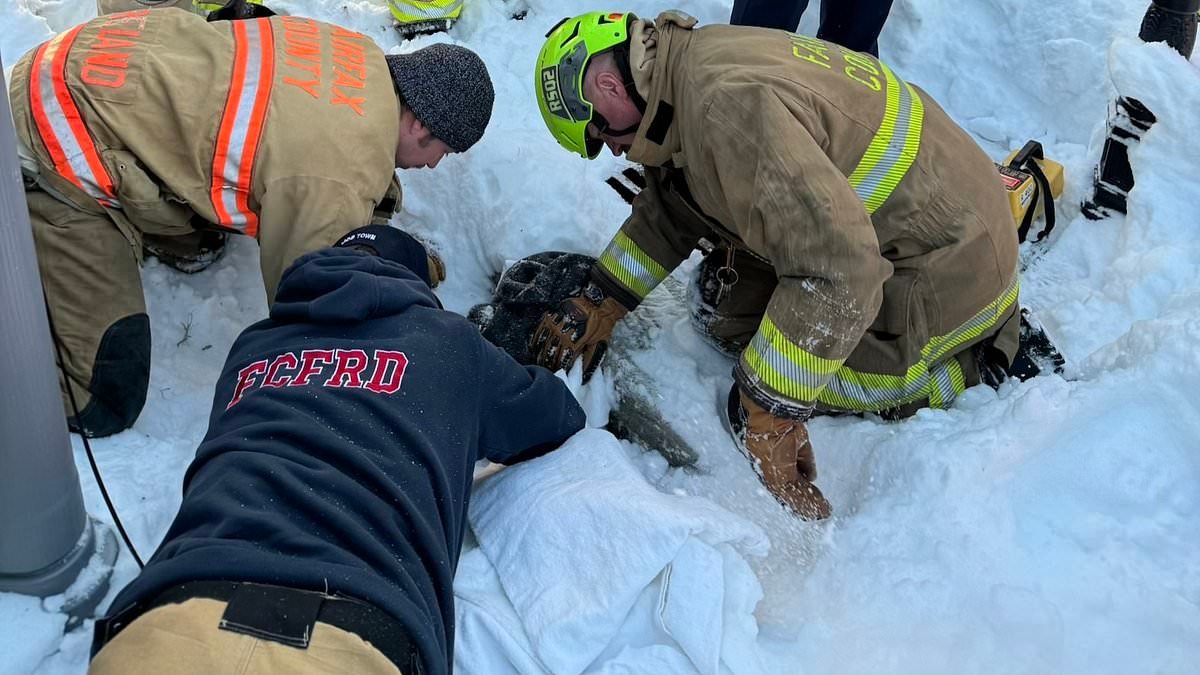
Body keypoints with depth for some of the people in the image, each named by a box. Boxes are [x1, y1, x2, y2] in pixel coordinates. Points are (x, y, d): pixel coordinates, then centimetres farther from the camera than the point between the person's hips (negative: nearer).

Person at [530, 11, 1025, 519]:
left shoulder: (727, 105, -32)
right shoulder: (694, 63, 0)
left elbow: (836, 273, -37)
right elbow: (670, 210, 13)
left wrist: (768, 413, -30)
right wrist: (599, 305, 11)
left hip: (945, 273, -9)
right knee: (723, 311, 13)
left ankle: (984, 358, 6)